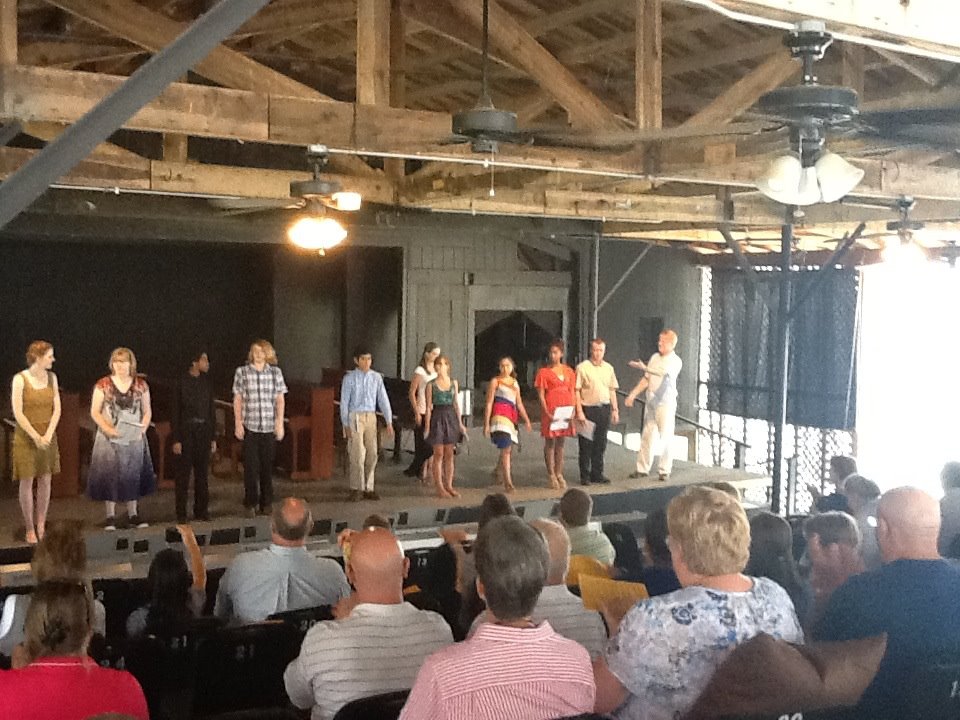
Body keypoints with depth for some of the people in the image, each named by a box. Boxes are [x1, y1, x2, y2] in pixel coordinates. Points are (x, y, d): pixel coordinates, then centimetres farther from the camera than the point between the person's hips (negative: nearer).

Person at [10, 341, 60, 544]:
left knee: (45, 481, 7)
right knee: (27, 482, 2)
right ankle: (29, 529, 11)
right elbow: (17, 413, -13)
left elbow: (57, 409, 2)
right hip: (26, 436, -4)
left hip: (48, 436, 4)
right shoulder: (20, 379, -11)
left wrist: (48, 435, -10)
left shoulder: (51, 377, 3)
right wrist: (35, 437, -17)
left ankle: (41, 526, 17)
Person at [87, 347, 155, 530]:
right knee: (109, 474, -1)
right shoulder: (103, 384, -2)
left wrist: (143, 428, -8)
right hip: (110, 438, -2)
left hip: (134, 438, 2)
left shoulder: (141, 385, 4)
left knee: (133, 474, 7)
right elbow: (94, 412, -3)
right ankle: (110, 516, 8)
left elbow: (147, 411, 9)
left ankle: (132, 514, 18)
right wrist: (107, 428, -16)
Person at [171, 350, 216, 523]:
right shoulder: (182, 383, -6)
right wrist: (176, 440, -11)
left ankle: (201, 510, 17)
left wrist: (213, 437, 10)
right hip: (186, 431, -5)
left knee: (202, 473, 9)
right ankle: (181, 513, 6)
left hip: (204, 431, 5)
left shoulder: (206, 383, 8)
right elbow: (175, 412, -7)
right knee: (183, 473, 0)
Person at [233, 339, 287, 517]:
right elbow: (237, 399, 4)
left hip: (269, 427, 1)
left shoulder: (275, 372, 6)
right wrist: (238, 423, -2)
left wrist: (280, 423, 2)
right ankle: (250, 504, 8)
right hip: (249, 426, -1)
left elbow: (280, 399, 8)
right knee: (251, 466, -1)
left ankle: (266, 503, 16)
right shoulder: (242, 372, 2)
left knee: (267, 465, 6)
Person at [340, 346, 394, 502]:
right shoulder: (350, 378, -5)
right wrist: (345, 424, -8)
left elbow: (383, 400, 5)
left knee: (372, 455, 6)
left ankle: (368, 488, 16)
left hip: (371, 417, 4)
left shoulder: (376, 377, 4)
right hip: (355, 417, -4)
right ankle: (356, 489, 5)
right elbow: (344, 402, -4)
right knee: (358, 455, -6)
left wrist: (389, 422, 1)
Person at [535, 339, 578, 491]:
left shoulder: (569, 371, 11)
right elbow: (541, 395, -5)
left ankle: (559, 474, 17)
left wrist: (573, 411, -2)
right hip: (550, 410, -4)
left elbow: (572, 392, 11)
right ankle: (551, 475, 7)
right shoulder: (544, 372, -1)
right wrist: (547, 412, -16)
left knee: (560, 443, 10)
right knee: (550, 442, 0)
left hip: (566, 409, 4)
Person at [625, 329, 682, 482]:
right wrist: (632, 394, 12)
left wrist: (645, 367, -41)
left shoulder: (675, 361, -9)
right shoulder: (655, 357, 11)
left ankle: (664, 471, 4)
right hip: (650, 402, 6)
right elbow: (646, 379, 17)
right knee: (646, 436, 8)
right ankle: (642, 468, 14)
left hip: (666, 403, -6)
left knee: (666, 438, -3)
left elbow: (664, 372, -30)